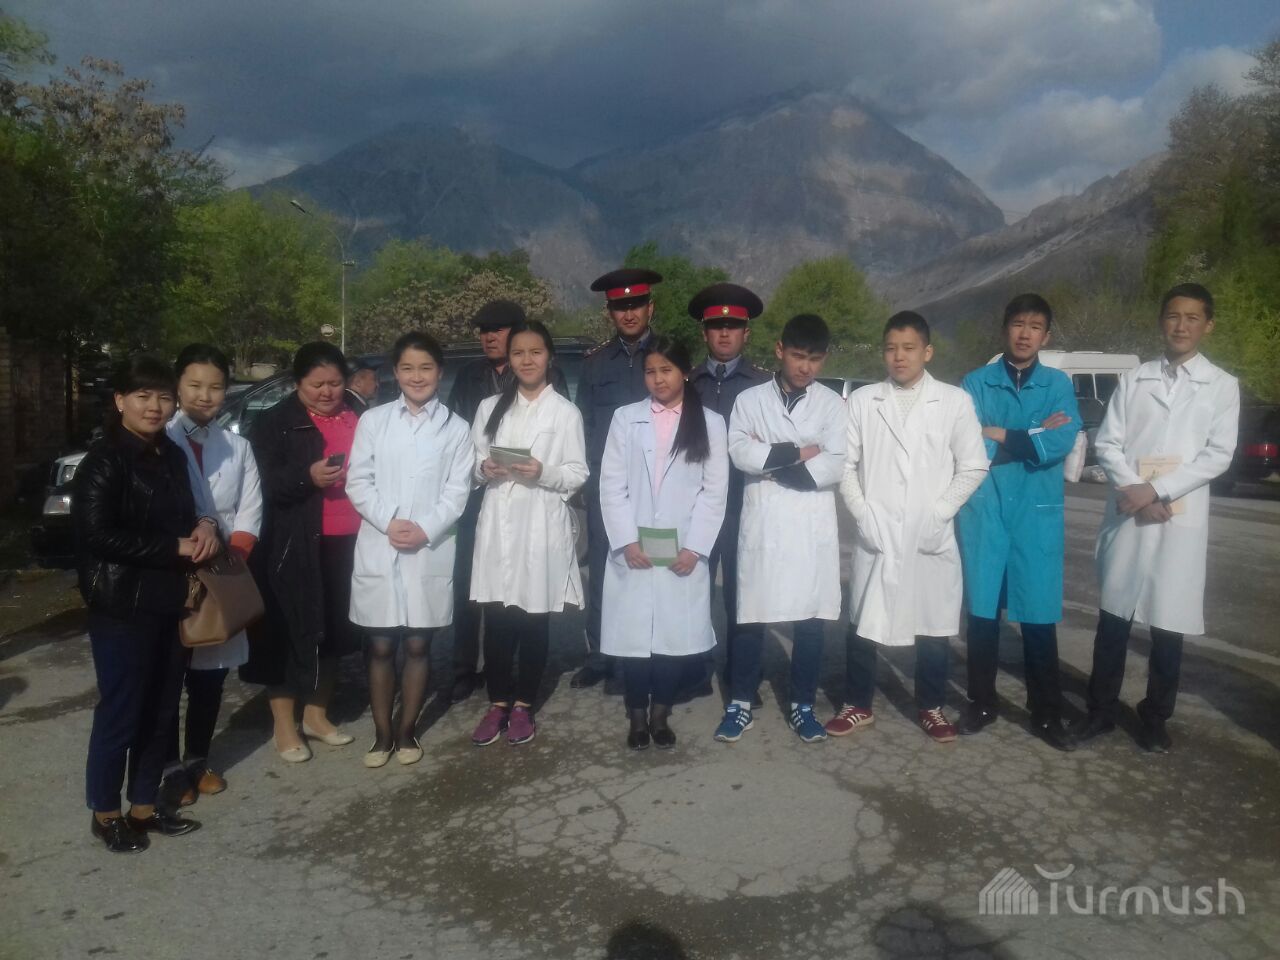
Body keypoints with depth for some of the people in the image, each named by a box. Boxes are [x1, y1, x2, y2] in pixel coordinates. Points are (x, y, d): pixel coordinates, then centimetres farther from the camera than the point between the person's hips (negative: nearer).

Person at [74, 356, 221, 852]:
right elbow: (97, 535, -19)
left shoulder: (171, 454, 11)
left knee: (161, 709, 14)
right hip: (122, 606, -7)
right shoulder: (103, 461, -12)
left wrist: (204, 525, -2)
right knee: (120, 710, 3)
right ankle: (105, 812, 22)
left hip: (171, 601, 7)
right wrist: (175, 547, -17)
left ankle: (144, 805, 28)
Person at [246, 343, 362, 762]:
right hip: (294, 543, -4)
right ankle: (284, 725, 14)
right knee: (291, 628, 1)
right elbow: (265, 483, -8)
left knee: (334, 627, 11)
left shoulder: (357, 417, 13)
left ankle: (317, 714, 26)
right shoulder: (276, 422, -1)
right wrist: (307, 476, -22)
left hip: (346, 539, 5)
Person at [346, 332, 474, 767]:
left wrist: (425, 530, -15)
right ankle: (382, 733, 19)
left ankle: (406, 730, 22)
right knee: (380, 647, 6)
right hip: (378, 549, 0)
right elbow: (358, 482, 1)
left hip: (430, 552, 0)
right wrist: (389, 522, -13)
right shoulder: (373, 420, 5)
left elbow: (457, 490, -1)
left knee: (417, 646, 8)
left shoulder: (456, 427, 4)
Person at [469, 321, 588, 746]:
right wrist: (485, 468, -9)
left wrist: (543, 473, -17)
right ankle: (497, 704, 19)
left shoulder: (566, 412, 1)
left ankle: (522, 706, 20)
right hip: (496, 523, 2)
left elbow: (578, 473, 0)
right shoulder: (490, 407, 11)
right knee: (496, 619, 5)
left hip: (541, 526, -2)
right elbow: (473, 460, 13)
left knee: (534, 619, 6)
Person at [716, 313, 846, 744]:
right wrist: (796, 454, -10)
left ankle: (802, 705, 22)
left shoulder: (832, 403, 5)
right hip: (762, 525, 0)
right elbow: (740, 453, -9)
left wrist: (771, 463, -7)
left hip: (812, 528, 0)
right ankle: (740, 703, 18)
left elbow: (835, 467, -7)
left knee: (809, 620, 7)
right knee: (750, 618, 4)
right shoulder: (750, 399, 6)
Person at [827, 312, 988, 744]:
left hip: (932, 538, 0)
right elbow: (845, 464, 4)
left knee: (933, 628, 8)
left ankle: (930, 707, 27)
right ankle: (859, 705, 23)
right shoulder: (862, 400, 4)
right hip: (876, 536, 1)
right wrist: (862, 513, -6)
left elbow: (973, 467, 2)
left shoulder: (955, 401, 2)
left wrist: (938, 514, -7)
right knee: (861, 625, 7)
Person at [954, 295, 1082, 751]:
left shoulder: (1058, 384, 6)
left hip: (1037, 514, 0)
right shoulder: (976, 382, 5)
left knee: (1039, 618, 3)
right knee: (982, 612, 8)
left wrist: (1000, 435, -9)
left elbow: (1063, 443, -11)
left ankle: (1046, 714, 17)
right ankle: (981, 703, 23)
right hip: (984, 512, 0)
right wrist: (1033, 437, -9)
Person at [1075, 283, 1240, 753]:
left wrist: (1157, 490, -13)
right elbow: (1107, 443, 3)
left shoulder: (1222, 385, 5)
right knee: (1113, 617, 6)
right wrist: (1134, 490, -12)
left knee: (1168, 625, 4)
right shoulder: (1133, 379, 9)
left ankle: (1155, 718, 20)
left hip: (1181, 520, -1)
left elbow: (1218, 455, -4)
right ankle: (1102, 710, 18)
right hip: (1127, 514, 1)